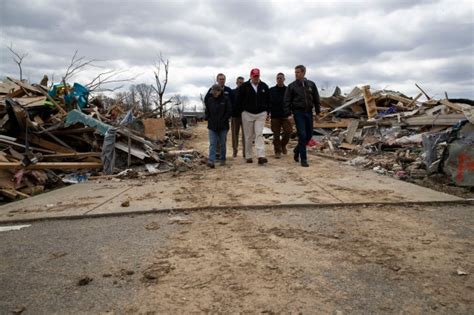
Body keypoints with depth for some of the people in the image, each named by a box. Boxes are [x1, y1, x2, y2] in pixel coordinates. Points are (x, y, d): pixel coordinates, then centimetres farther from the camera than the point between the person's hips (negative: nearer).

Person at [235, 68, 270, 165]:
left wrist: (266, 111, 9)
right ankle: (248, 156, 15)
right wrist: (242, 111, 2)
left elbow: (268, 100, 13)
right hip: (247, 114, -1)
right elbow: (239, 101, 1)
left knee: (259, 134, -10)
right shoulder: (244, 86, -3)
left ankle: (261, 156, -17)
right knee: (249, 136, 5)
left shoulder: (264, 86, 5)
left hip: (261, 114, 1)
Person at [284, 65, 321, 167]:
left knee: (309, 135, 8)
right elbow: (287, 101, -2)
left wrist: (317, 113, 7)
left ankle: (297, 150, 32)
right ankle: (303, 159, -2)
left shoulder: (311, 84, 6)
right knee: (302, 135, -8)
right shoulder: (291, 86, -1)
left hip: (309, 112, 4)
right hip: (298, 112, -4)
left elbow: (316, 99, 11)